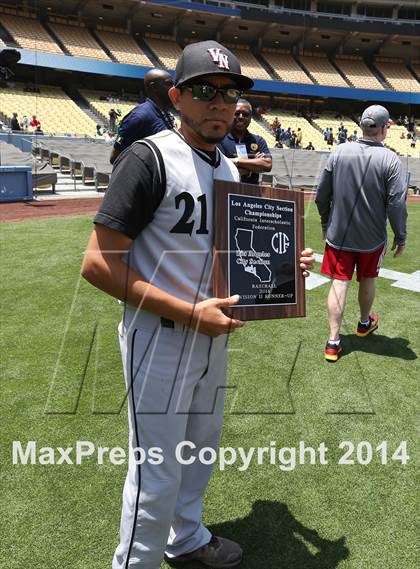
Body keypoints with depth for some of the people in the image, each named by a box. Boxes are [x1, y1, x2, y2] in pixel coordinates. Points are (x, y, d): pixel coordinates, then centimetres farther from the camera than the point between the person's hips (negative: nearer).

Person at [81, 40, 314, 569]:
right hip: (160, 337, -8)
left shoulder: (228, 169, 9)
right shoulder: (149, 157, -16)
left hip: (213, 333, 8)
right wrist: (190, 312, -25)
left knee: (200, 447, 23)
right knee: (156, 475, 3)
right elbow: (98, 263, -22)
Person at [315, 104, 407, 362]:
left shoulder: (340, 152, -4)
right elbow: (397, 203, -14)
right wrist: (401, 237, -1)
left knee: (339, 283, 5)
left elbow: (321, 195, 1)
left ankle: (334, 341, 3)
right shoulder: (390, 159, -13)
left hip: (338, 234, 1)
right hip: (372, 237, -1)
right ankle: (365, 323, 43)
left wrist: (326, 223, 15)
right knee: (367, 280, 20)